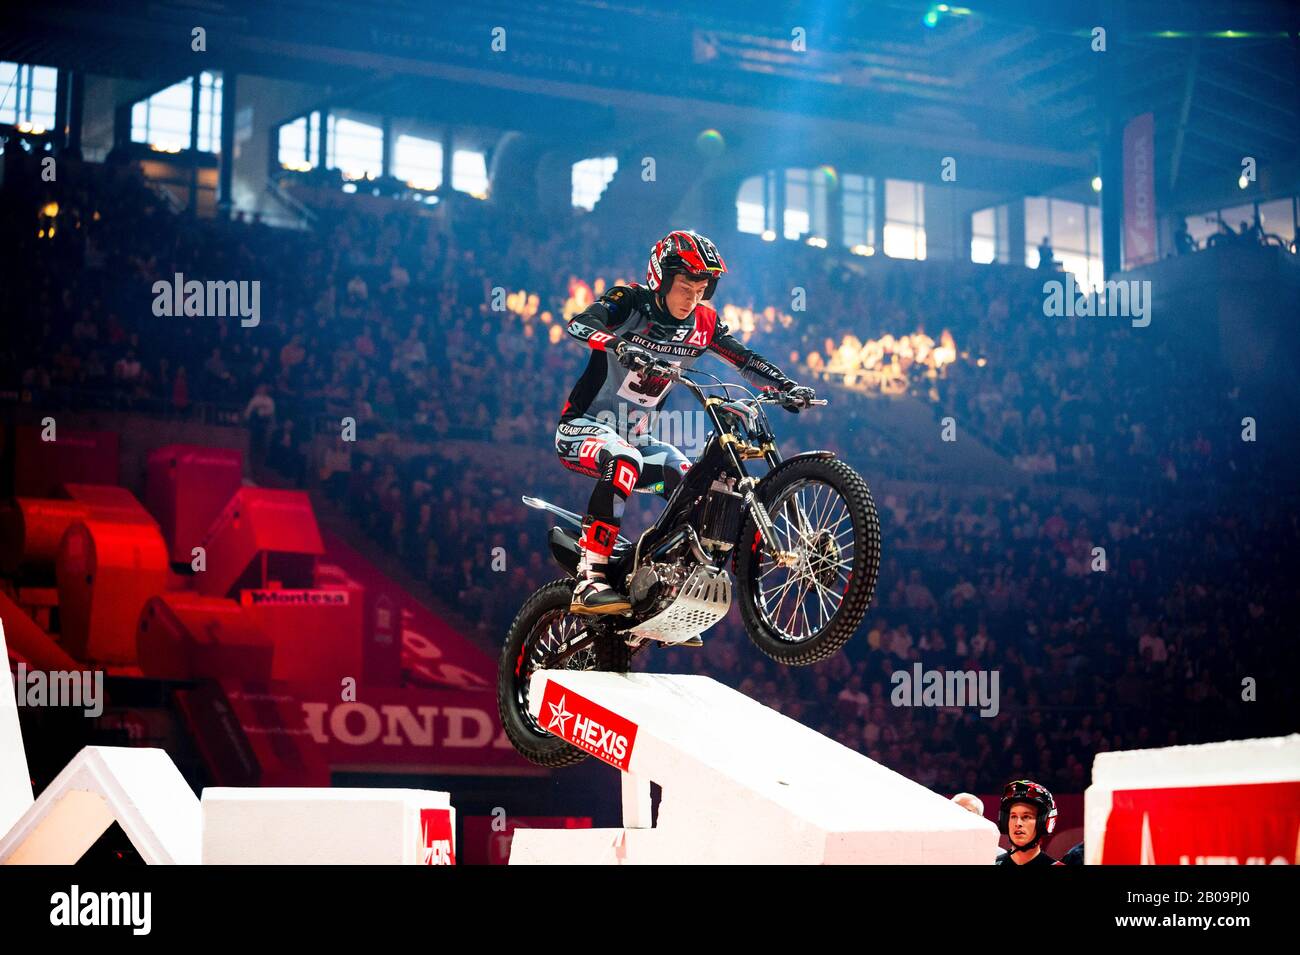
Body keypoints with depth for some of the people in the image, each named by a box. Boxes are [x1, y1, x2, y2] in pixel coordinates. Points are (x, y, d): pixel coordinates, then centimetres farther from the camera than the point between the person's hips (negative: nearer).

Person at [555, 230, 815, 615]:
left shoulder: (702, 322, 3)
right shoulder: (629, 302, -13)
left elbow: (745, 359, 0)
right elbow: (579, 323, -31)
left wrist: (787, 387, -17)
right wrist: (622, 346, -51)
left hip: (636, 438, 7)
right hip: (584, 427, -7)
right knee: (624, 463, -36)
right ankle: (589, 581, -39)